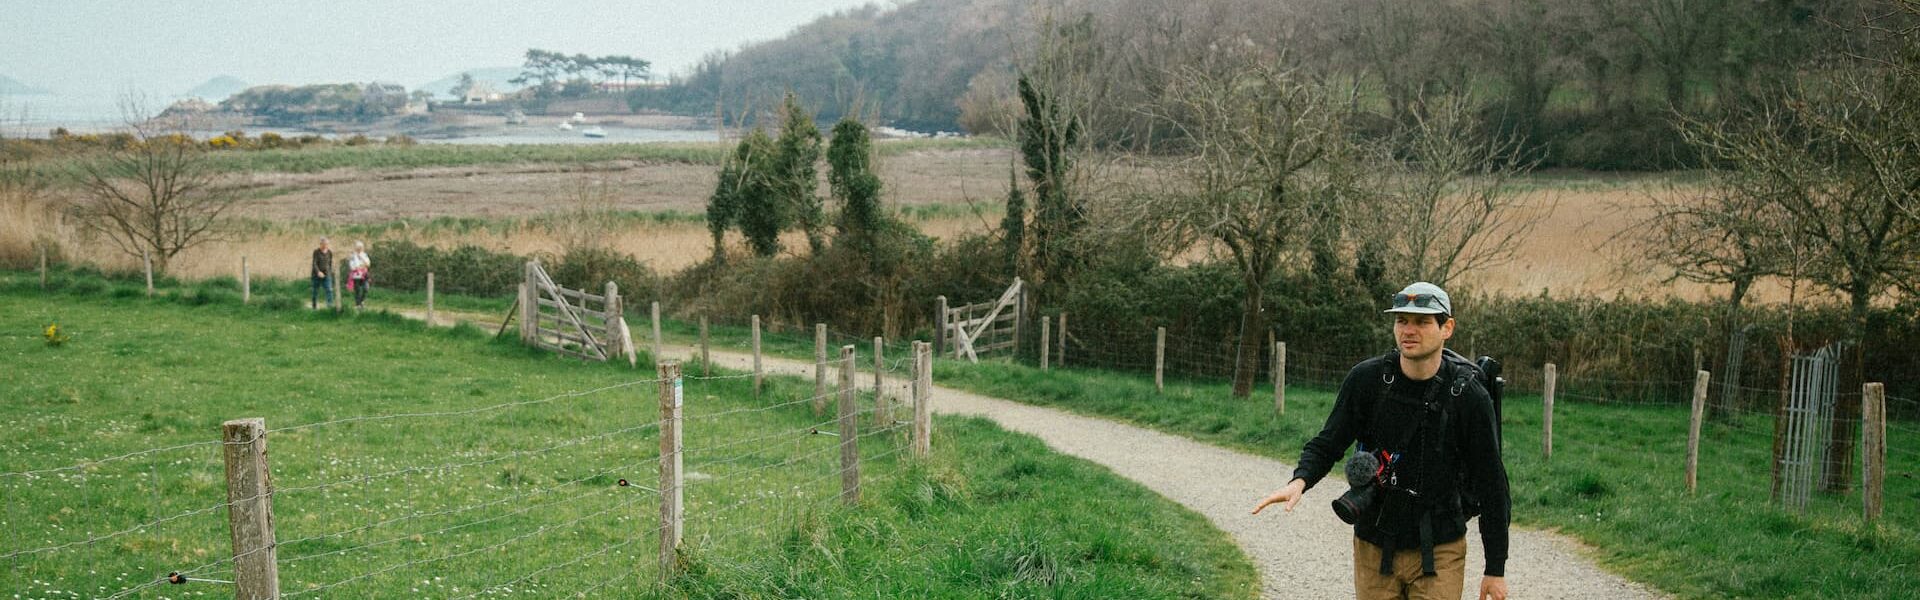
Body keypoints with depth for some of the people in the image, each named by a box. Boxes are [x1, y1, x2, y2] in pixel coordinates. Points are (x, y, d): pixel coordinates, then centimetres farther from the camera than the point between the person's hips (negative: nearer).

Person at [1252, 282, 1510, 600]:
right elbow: (1327, 444, -1)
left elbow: (1492, 484, -5)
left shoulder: (1469, 396, -12)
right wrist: (1300, 481, -24)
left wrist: (1496, 569, -2)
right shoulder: (1367, 378, -7)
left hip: (1439, 553, -2)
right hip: (1374, 548, 2)